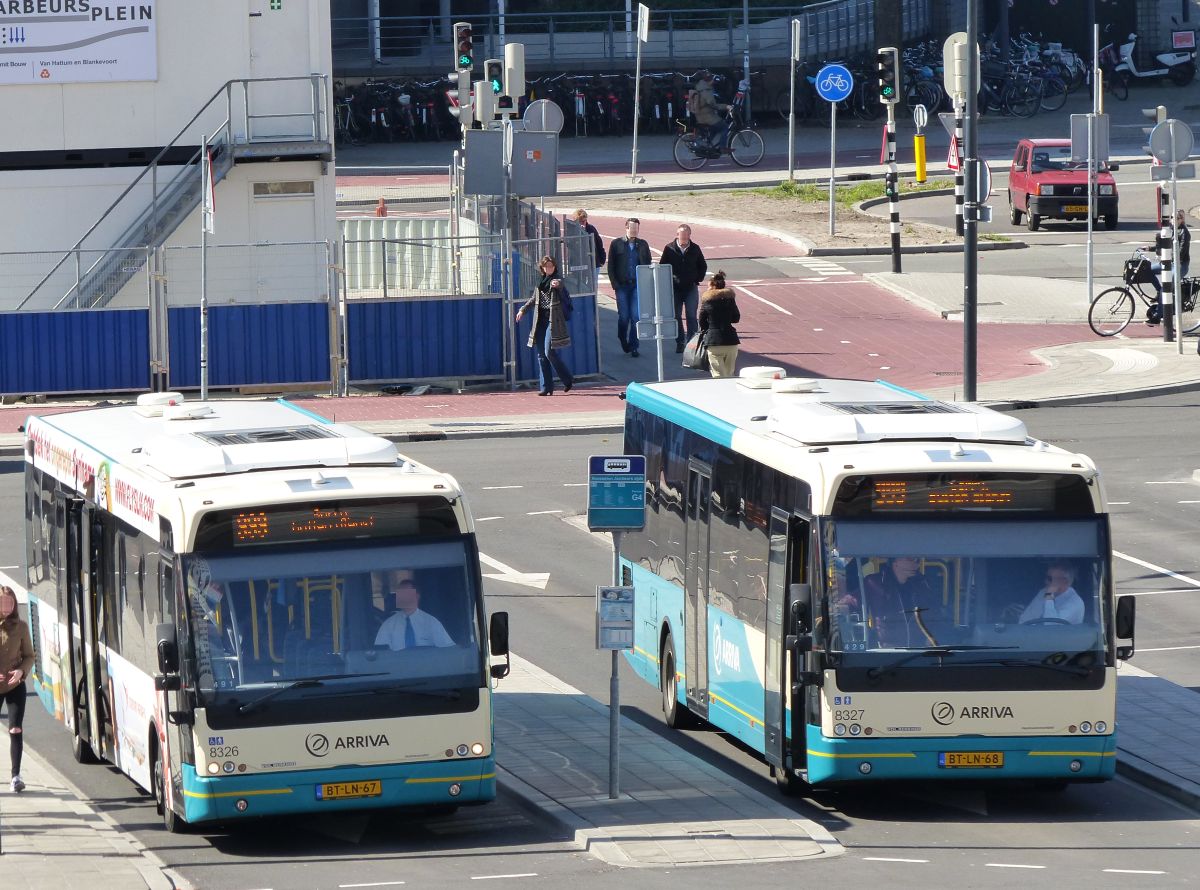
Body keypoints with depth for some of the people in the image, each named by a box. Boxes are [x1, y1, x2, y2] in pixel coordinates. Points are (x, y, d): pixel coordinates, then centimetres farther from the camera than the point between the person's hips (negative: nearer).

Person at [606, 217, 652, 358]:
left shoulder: (643, 245, 8)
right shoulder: (617, 244, 3)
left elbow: (648, 264, 11)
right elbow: (611, 265, 3)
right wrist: (615, 283, -6)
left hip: (637, 285, 1)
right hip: (622, 286, -1)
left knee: (636, 316, -4)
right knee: (623, 316, 0)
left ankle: (633, 346, 2)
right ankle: (623, 341, 23)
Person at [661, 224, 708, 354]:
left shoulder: (695, 249, 0)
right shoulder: (669, 249, -3)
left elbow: (703, 266, 14)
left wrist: (697, 279, 4)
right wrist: (669, 282, -2)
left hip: (691, 288, 0)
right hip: (675, 288, 0)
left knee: (691, 316, -5)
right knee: (676, 316, 5)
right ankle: (679, 342, 13)